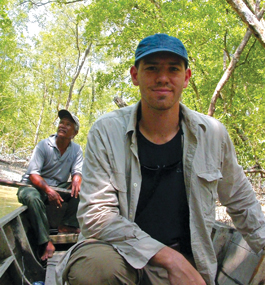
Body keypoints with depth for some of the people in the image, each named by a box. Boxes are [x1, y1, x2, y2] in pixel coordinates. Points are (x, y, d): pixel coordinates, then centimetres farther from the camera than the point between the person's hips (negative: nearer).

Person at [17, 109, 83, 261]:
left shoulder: (76, 149, 4)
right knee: (33, 197, -37)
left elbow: (77, 171, -5)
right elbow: (33, 174, -18)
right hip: (35, 186, -4)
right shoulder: (44, 145, -9)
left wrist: (76, 180, -33)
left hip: (59, 187, 4)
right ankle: (46, 242, -34)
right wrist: (48, 189, -37)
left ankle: (68, 225, -16)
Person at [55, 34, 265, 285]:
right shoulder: (106, 132, -9)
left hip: (185, 263, 4)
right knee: (93, 265, -34)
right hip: (124, 253, -3)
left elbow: (241, 203, 14)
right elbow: (95, 214, -16)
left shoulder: (213, 133, -1)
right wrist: (168, 256, -22)